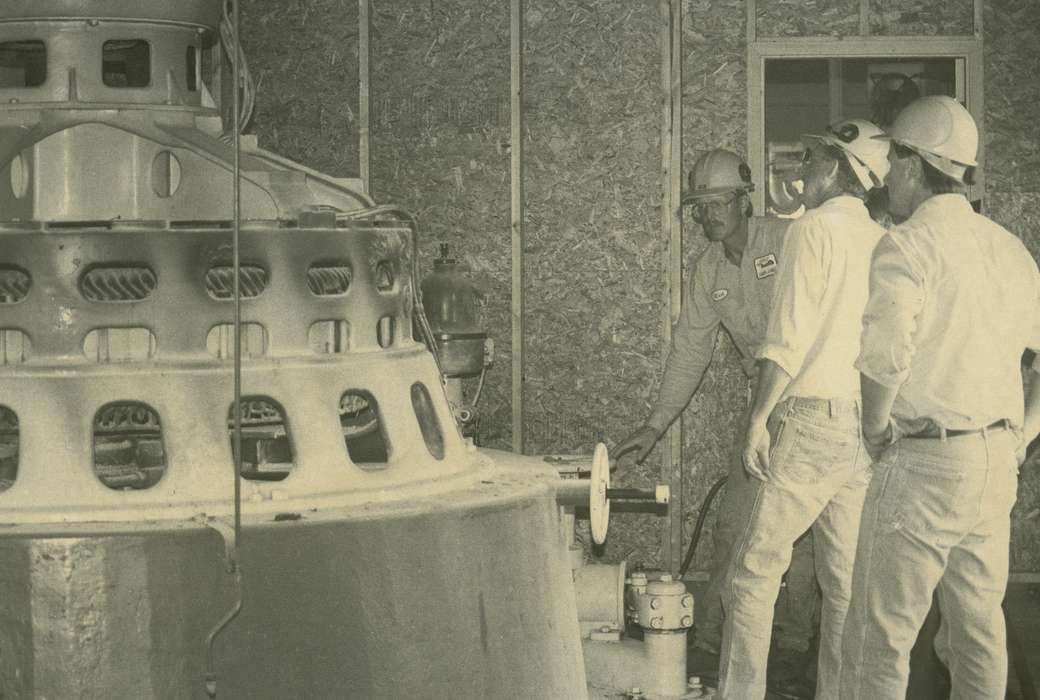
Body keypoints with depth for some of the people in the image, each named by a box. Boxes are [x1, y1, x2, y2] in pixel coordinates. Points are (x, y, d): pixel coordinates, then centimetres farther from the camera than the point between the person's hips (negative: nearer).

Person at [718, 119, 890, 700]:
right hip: (868, 428, 7)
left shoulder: (816, 229, -7)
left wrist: (758, 418, -10)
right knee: (848, 580, 9)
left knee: (756, 570, -2)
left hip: (812, 419, -7)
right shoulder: (883, 242, 11)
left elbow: (788, 337, -14)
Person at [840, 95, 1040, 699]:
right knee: (979, 627, 14)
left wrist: (876, 430, -8)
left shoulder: (907, 246, -11)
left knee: (880, 637, 0)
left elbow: (885, 356, -24)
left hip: (924, 465, -7)